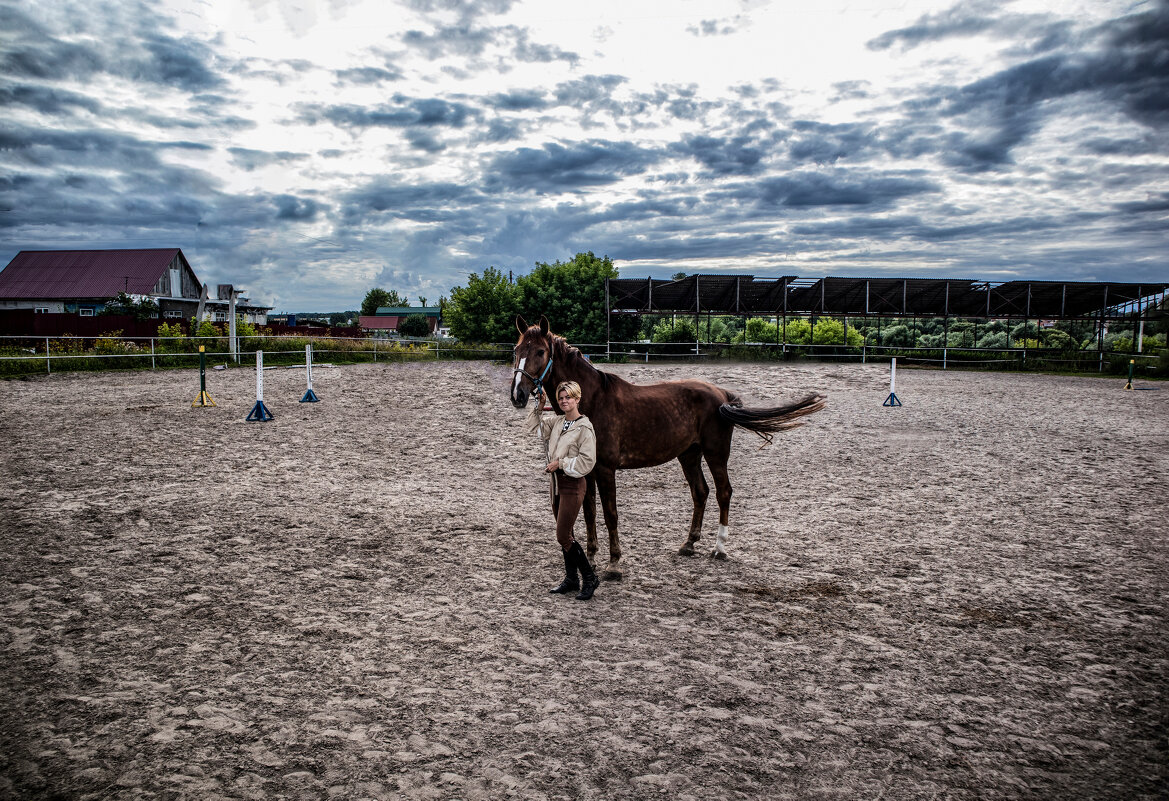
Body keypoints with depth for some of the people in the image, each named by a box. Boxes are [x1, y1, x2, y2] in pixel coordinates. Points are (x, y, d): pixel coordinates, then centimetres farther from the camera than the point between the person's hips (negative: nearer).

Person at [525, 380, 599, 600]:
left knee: (563, 536, -8)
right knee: (565, 535, 14)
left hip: (573, 485, -8)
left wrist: (561, 463, -17)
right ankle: (571, 579, 26)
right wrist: (539, 407, 5)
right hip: (557, 482, 8)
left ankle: (590, 578, 6)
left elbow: (587, 462, -19)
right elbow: (534, 425, 20)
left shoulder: (584, 428, -15)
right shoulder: (557, 422, 7)